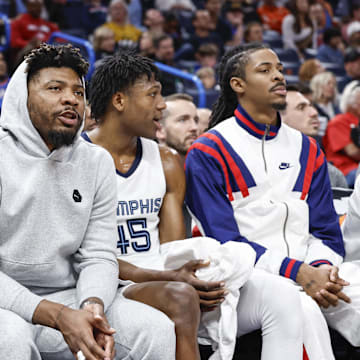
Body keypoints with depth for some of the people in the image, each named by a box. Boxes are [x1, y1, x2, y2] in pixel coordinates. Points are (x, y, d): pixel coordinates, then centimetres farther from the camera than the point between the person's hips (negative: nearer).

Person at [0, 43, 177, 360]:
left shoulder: (98, 162, 8)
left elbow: (99, 256, 4)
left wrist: (92, 306, -20)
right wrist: (59, 317, -26)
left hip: (67, 297, 4)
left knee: (157, 329, -16)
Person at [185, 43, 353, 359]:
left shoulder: (307, 150, 18)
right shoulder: (208, 152, 1)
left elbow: (327, 232, 15)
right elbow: (223, 241, -7)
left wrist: (322, 268, -11)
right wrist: (298, 273, -18)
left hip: (308, 275, 5)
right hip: (242, 280, -5)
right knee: (296, 303, -36)